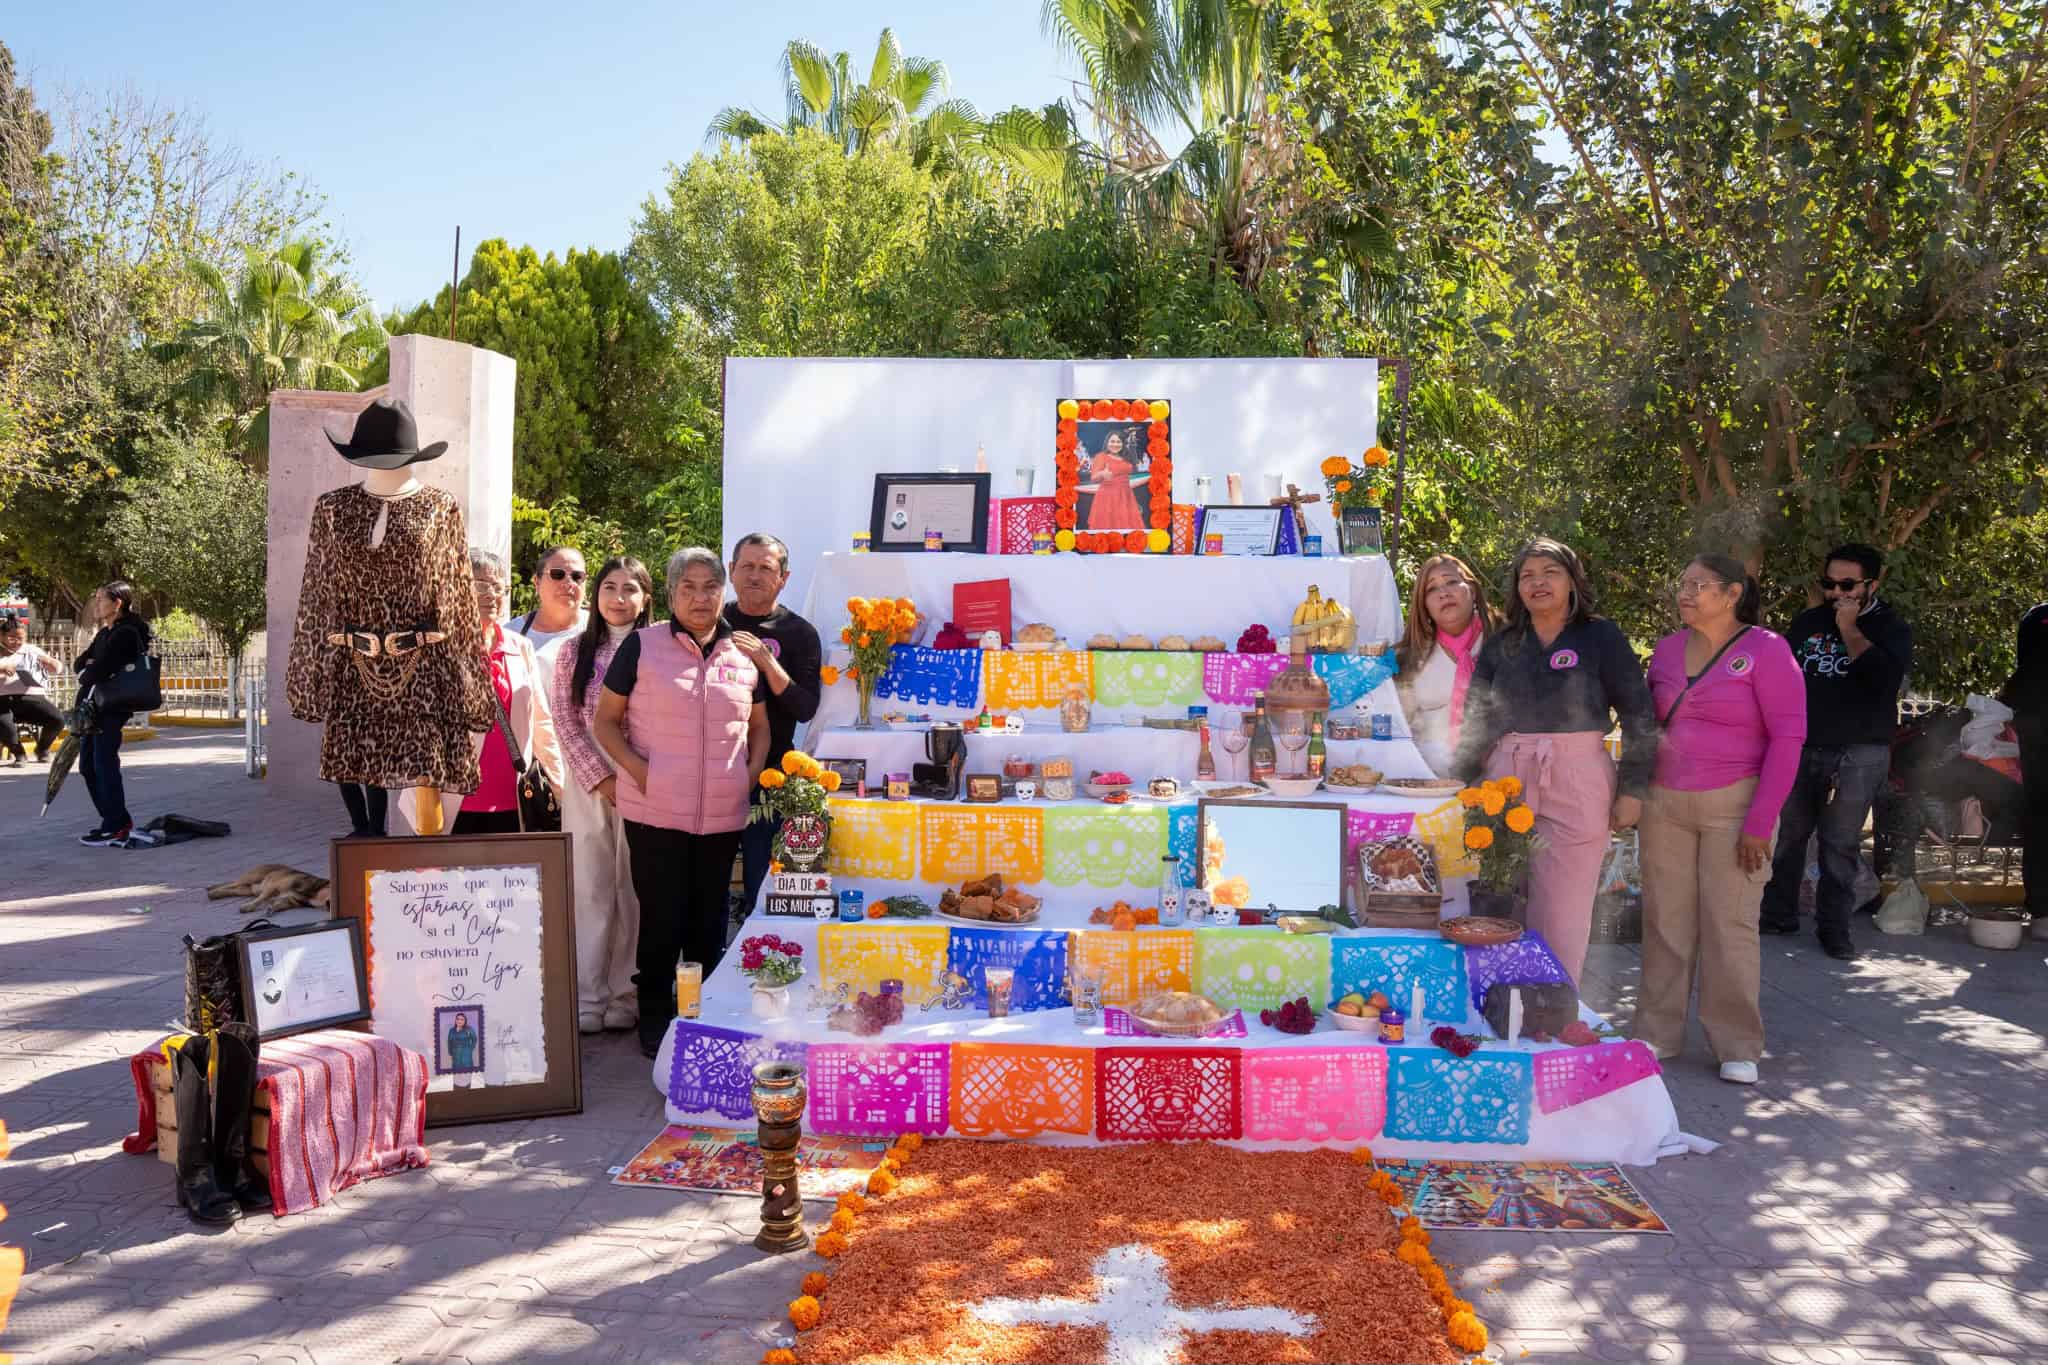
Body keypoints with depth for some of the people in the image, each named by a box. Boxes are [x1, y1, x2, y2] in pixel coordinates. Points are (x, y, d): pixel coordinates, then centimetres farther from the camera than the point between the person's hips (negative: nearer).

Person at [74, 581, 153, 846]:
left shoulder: (127, 633, -14)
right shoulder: (104, 634, 17)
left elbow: (100, 670, -21)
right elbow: (79, 664, 15)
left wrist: (85, 677, -1)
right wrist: (89, 666, -6)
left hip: (112, 708, -10)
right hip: (94, 706, 10)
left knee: (104, 765, -6)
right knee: (87, 766, 13)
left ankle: (116, 827, 0)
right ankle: (116, 820, 21)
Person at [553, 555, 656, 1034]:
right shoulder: (575, 651, 6)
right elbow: (565, 721, 1)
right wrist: (601, 778, -7)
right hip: (588, 782, 1)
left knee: (633, 891, 4)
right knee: (591, 890, 4)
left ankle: (625, 995, 13)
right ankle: (588, 996, 12)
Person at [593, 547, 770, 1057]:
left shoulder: (744, 653, 8)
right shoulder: (641, 645, -2)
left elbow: (760, 726, 18)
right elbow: (605, 720, 1)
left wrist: (751, 774, 2)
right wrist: (637, 769, -12)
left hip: (723, 814, 3)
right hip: (655, 811, -3)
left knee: (709, 920, 12)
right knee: (662, 918, 5)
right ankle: (655, 1018, 20)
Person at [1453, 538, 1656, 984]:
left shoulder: (1601, 637, 1)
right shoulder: (1501, 646, 11)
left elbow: (1638, 715, 0)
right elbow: (1476, 721, 13)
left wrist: (1633, 790, -4)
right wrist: (1460, 783, 7)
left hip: (1578, 785, -3)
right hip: (1508, 780, 3)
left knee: (1564, 915, 0)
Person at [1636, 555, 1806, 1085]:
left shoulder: (1765, 649, -5)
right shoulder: (1667, 649, 9)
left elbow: (1788, 737, -8)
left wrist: (1759, 822, -12)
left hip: (1733, 805, -4)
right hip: (1665, 803, 4)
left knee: (1730, 924, -2)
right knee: (1665, 920, 6)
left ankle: (1738, 1047, 12)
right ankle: (1657, 1033, 18)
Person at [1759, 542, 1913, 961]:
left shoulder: (1891, 628, 0)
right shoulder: (1806, 622, 11)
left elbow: (1886, 679, -19)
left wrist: (1849, 629, -14)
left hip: (1857, 755, -3)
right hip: (1800, 749, 4)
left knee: (1841, 843, -1)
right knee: (1789, 835, 8)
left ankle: (1833, 927, 8)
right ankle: (1778, 913, 19)